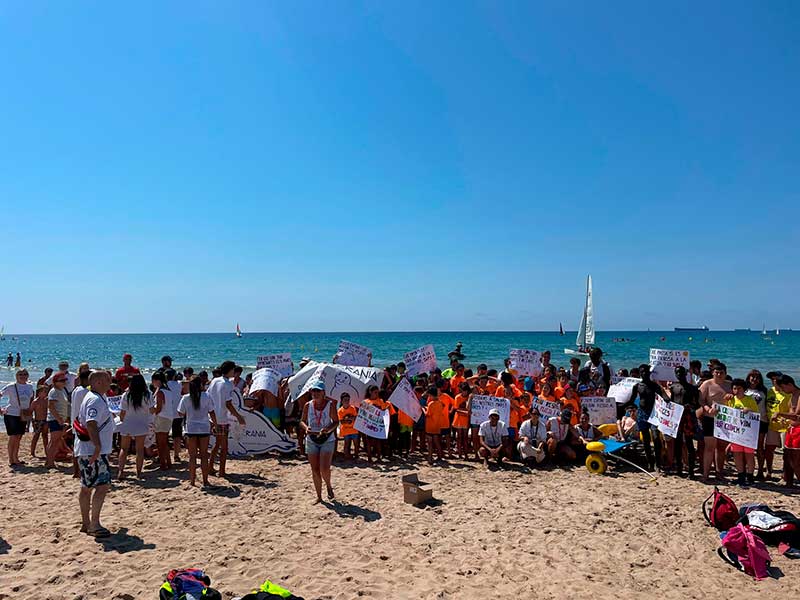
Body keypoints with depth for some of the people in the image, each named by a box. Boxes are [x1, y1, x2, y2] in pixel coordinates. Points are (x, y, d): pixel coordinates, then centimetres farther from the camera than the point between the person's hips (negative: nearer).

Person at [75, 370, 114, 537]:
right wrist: (97, 445, -32)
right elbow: (91, 424, -27)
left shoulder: (95, 398, 17)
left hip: (86, 451, 11)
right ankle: (94, 525, -7)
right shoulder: (95, 400, -17)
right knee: (102, 485, -10)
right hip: (94, 451, -11)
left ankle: (86, 523, 23)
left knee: (86, 487, 15)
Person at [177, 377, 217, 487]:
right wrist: (215, 424, 13)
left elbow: (181, 414, 2)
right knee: (204, 455, 7)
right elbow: (212, 413, -1)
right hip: (204, 428, 0)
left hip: (190, 429, 0)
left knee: (192, 456, 8)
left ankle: (192, 481, 11)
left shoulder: (185, 398, -3)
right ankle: (205, 481, 10)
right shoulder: (206, 396, -6)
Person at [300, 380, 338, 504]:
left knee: (324, 469, -13)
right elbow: (302, 421, 7)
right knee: (315, 470, 6)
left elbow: (336, 422, -6)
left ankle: (329, 487, 19)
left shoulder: (330, 404, -8)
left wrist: (327, 429, -24)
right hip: (311, 440, 3)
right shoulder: (308, 405, 0)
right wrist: (306, 427, -15)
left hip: (327, 440, -3)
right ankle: (319, 496, 20)